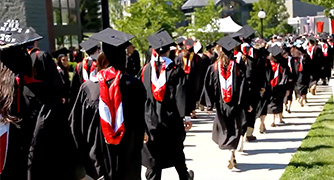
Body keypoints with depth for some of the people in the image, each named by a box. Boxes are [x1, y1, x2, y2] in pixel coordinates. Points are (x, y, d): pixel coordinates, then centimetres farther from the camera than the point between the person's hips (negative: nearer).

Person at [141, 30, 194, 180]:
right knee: (176, 149, 18)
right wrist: (185, 116, -6)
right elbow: (180, 96, -11)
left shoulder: (146, 70, -2)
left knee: (153, 152, 6)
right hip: (171, 117, 0)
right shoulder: (175, 70, -8)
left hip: (151, 118, 1)